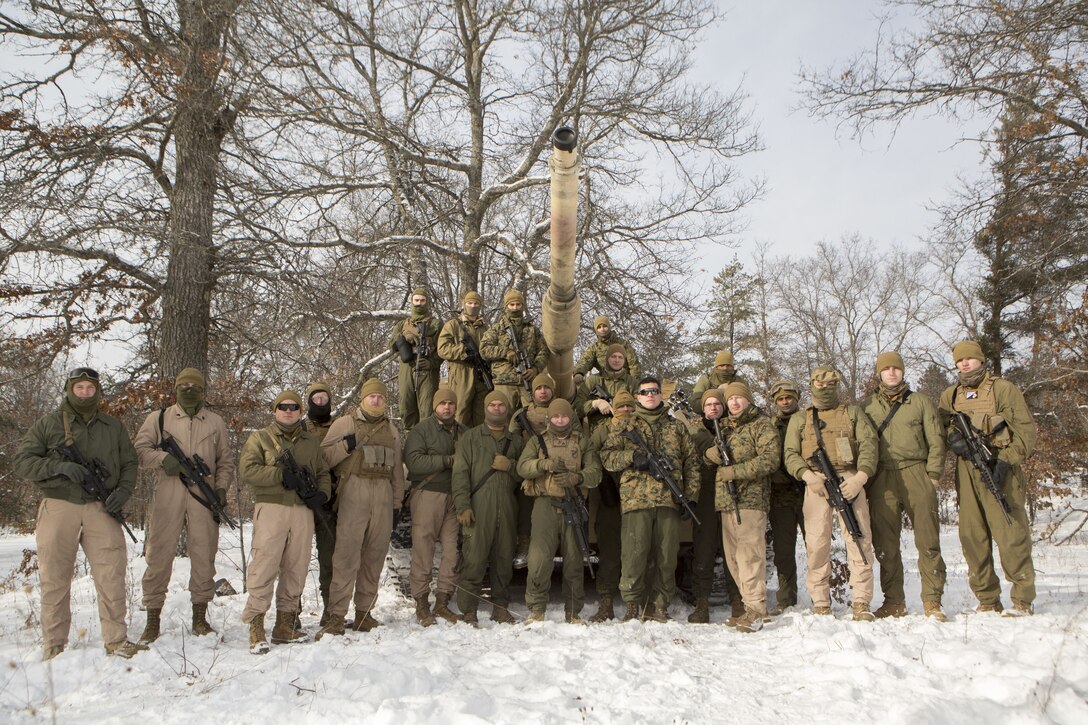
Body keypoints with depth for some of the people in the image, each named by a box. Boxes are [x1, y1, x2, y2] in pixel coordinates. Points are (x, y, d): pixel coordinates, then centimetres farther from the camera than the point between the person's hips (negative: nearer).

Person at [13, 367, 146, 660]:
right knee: (55, 578, 4)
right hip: (59, 507, -1)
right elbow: (21, 461, 2)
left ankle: (116, 640, 6)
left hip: (102, 508, 2)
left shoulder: (113, 427, 15)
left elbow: (129, 462, 17)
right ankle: (54, 645, 16)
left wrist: (123, 491, -2)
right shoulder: (48, 424, 7)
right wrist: (59, 467, -14)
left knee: (112, 574, -2)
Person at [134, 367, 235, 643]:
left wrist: (221, 487, 2)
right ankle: (153, 619, 8)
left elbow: (226, 460, 16)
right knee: (159, 554, -1)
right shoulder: (159, 418, 12)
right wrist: (162, 457, -13)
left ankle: (200, 616, 14)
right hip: (167, 494, -1)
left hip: (204, 496, 1)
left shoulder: (216, 422, 16)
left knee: (204, 555, 3)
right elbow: (138, 448, 6)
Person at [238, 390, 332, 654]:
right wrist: (282, 475, -15)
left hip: (303, 511, 4)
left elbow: (323, 472, 20)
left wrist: (323, 493, -1)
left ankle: (284, 625, 15)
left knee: (296, 569, 6)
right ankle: (256, 625, -4)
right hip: (271, 507, -4)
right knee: (264, 566, -9)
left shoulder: (311, 441, 19)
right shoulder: (260, 438, 7)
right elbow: (247, 470, -6)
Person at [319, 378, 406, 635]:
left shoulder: (391, 430, 22)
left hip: (383, 496, 4)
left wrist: (397, 502, 16)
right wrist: (346, 445, -14)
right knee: (347, 554, -12)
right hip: (353, 491, -4)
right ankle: (336, 615, -10)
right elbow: (323, 456, 1)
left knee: (375, 555, 4)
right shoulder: (345, 424, 9)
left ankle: (364, 612, 13)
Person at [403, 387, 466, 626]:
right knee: (423, 550, -3)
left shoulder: (463, 432, 16)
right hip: (427, 496, -4)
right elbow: (413, 461, -13)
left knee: (453, 550, 4)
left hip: (455, 497, 5)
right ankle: (421, 603, 5)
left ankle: (443, 601, 13)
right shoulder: (421, 430, 1)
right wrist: (448, 461, -14)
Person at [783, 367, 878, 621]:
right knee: (817, 543, -4)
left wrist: (860, 477, -11)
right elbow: (790, 454, 9)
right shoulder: (799, 418, 19)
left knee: (859, 539, -7)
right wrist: (808, 475, -10)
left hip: (849, 482, 0)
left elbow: (869, 445, 6)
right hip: (816, 484, 0)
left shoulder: (853, 413, 18)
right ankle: (820, 605, 3)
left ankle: (862, 604, -1)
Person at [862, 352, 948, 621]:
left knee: (927, 540, -3)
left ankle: (932, 601, 4)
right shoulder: (866, 405, 14)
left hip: (916, 474, -1)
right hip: (881, 479, 1)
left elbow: (936, 440, 9)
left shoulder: (921, 401, 13)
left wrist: (932, 474, -1)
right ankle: (893, 601, 10)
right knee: (885, 543, 1)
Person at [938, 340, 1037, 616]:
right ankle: (987, 601, 14)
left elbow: (1026, 430, -1)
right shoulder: (950, 396, 17)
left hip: (999, 471, -4)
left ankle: (1023, 600, 2)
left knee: (1010, 534, -8)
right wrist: (953, 437, -13)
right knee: (972, 536, 4)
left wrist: (1006, 460, -13)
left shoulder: (1004, 389, 4)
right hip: (967, 473, 4)